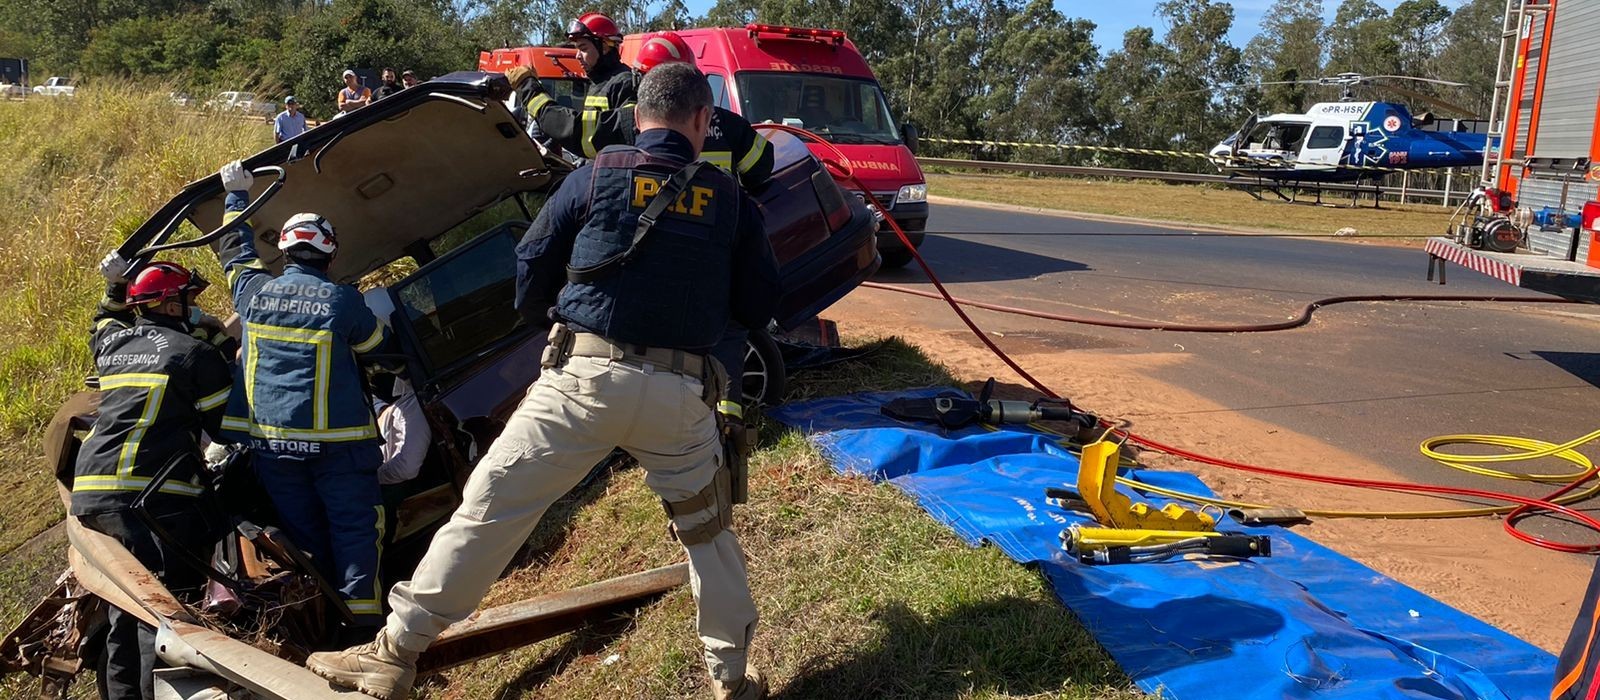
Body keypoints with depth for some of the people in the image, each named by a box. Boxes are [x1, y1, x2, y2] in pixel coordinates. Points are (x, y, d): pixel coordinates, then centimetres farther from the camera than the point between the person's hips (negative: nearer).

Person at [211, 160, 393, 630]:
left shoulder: (253, 290, 2)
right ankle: (361, 610, -2)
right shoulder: (342, 300, -9)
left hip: (268, 440, 4)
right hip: (334, 438, -4)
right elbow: (376, 345, 7)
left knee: (301, 529, 13)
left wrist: (237, 195, 33)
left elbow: (235, 251, 22)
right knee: (355, 524, 2)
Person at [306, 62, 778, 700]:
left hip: (587, 376, -1)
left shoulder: (594, 176, 5)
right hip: (682, 392, 2)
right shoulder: (729, 198, 8)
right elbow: (760, 304, 11)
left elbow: (530, 276, 9)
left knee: (490, 507, 5)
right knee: (708, 529, 19)